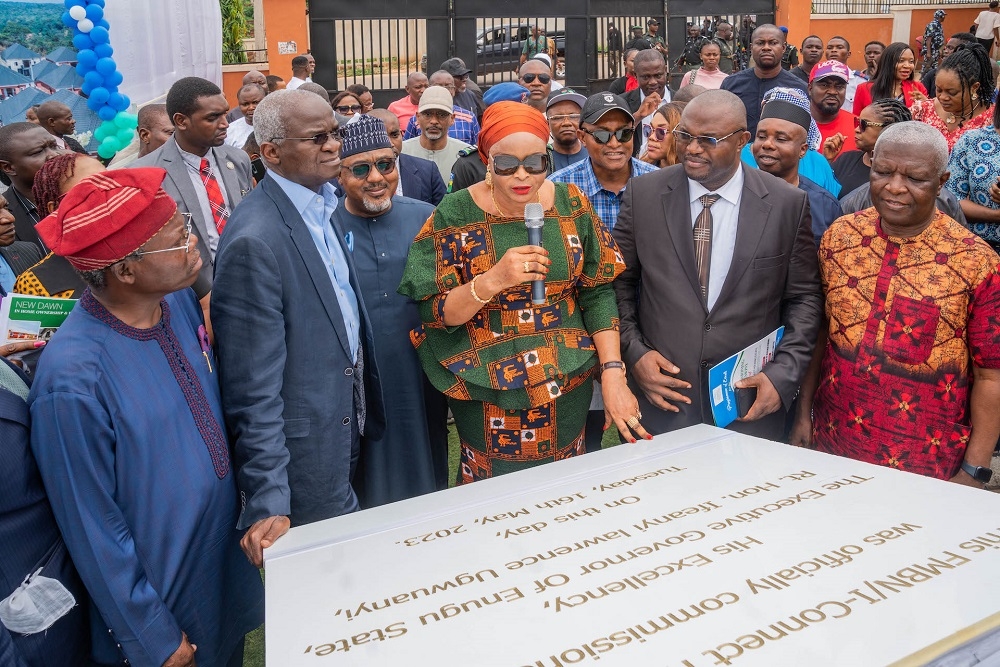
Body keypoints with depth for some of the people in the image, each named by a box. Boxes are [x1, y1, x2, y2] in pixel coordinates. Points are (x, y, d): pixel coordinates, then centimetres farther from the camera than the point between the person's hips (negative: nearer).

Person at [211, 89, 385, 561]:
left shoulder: (323, 206, 2)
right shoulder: (255, 241, -26)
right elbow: (253, 391, -25)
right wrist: (268, 503, -24)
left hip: (346, 429, 8)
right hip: (303, 452, -8)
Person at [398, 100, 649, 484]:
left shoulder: (572, 205, -3)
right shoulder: (455, 214, -10)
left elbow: (597, 294, 1)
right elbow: (434, 314, -11)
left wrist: (612, 373, -9)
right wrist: (492, 281, -28)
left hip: (569, 388, 3)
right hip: (489, 393, -2)